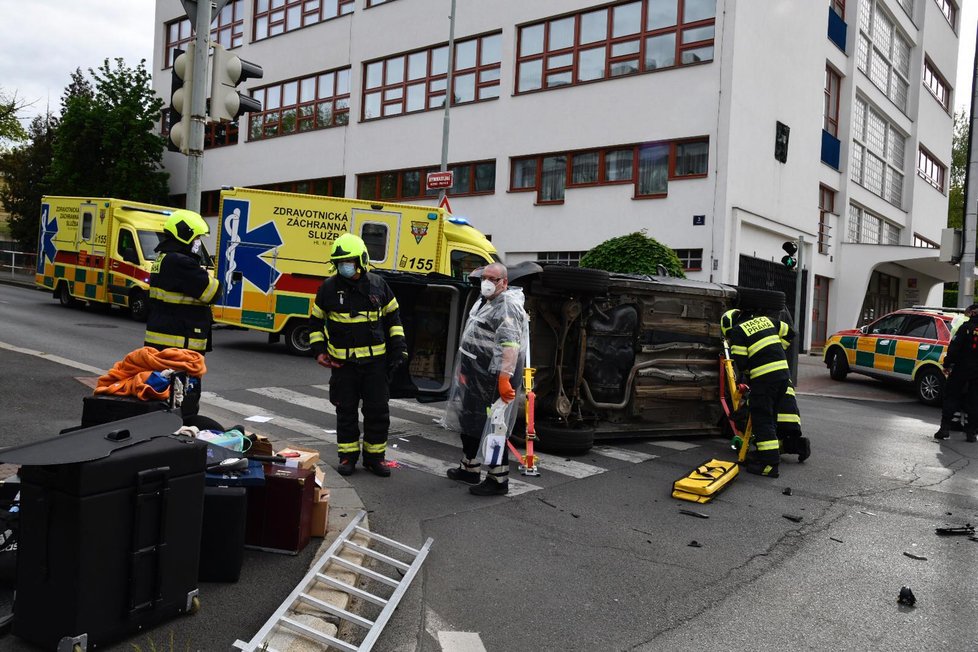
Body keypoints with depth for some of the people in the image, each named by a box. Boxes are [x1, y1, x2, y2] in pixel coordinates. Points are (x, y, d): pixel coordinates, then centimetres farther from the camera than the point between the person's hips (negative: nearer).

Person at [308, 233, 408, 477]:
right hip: (342, 362, 0)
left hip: (375, 360, 1)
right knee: (346, 410, 8)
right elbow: (316, 321, 12)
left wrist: (399, 347, 6)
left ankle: (375, 456, 19)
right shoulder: (329, 287, 0)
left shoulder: (378, 285, 1)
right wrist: (318, 350, 2)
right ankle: (348, 456, 22)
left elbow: (392, 317, 13)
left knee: (378, 410, 5)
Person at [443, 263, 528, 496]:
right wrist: (462, 369, 31)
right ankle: (469, 469, 36)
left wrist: (505, 378, -36)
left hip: (493, 381, -11)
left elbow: (510, 345, -29)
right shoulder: (484, 301, 16)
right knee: (466, 423, 21)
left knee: (492, 429, -3)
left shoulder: (508, 306, -18)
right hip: (474, 377, 11)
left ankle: (498, 480, 8)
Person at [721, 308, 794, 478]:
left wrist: (742, 377, 14)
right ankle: (766, 452, 27)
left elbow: (741, 362, -5)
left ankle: (770, 463, -9)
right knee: (770, 415, 19)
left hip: (764, 377, -8)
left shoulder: (736, 331, -1)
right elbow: (788, 333, 24)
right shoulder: (765, 320, 19)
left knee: (761, 419, -5)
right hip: (783, 372, 8)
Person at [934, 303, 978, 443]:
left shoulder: (966, 328, -9)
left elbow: (954, 348, -14)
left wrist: (947, 365, -7)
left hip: (962, 370, -4)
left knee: (950, 397, 5)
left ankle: (944, 428, 1)